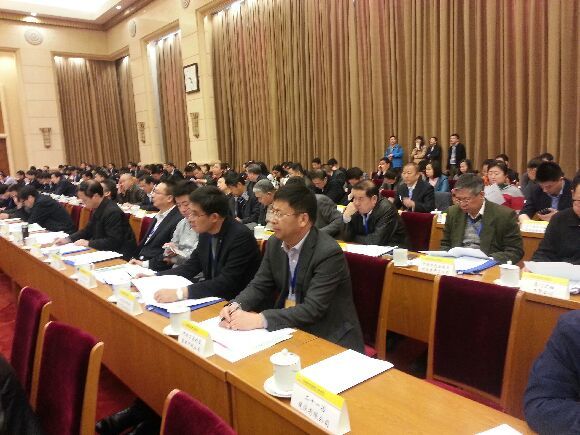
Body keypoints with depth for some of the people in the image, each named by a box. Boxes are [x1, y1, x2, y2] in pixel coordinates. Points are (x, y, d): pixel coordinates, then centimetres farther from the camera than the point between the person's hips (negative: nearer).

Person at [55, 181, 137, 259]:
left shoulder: (112, 212, -23)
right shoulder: (98, 209, 6)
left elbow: (113, 242, -25)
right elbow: (88, 230, 19)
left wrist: (88, 243, -21)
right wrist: (68, 239, 6)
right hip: (106, 251, 9)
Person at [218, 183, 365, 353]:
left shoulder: (329, 253, -22)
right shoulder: (275, 243, -1)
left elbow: (312, 309, -27)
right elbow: (259, 285, 4)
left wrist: (260, 319, -33)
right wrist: (236, 306, -16)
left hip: (330, 338, -6)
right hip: (289, 327, 6)